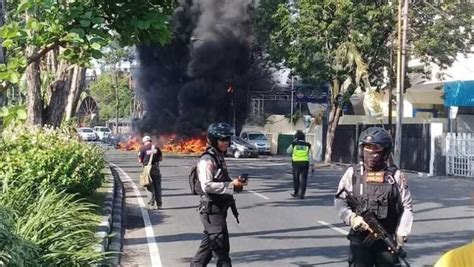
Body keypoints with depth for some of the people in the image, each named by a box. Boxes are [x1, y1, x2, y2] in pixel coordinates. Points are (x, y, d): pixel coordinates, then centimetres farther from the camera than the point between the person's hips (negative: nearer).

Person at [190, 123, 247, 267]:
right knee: (221, 247, -7)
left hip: (219, 208, 10)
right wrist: (232, 185, -26)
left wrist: (236, 183, 7)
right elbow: (207, 186, -25)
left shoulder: (219, 158, 14)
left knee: (208, 244, 19)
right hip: (211, 209, -10)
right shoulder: (207, 160, -15)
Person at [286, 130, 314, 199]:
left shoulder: (294, 144, -3)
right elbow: (310, 156, -3)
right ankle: (301, 194, -6)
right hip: (305, 164, 0)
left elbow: (288, 151, 12)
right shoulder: (307, 145, 1)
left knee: (296, 179, 14)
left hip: (296, 164, 0)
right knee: (303, 179, 3)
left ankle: (295, 193, 24)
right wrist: (312, 166, 0)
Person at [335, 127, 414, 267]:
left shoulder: (396, 175, 3)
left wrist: (401, 235, -4)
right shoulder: (352, 173, 5)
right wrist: (352, 218, -16)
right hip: (360, 238, 0)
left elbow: (406, 208, 4)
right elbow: (340, 201, 1)